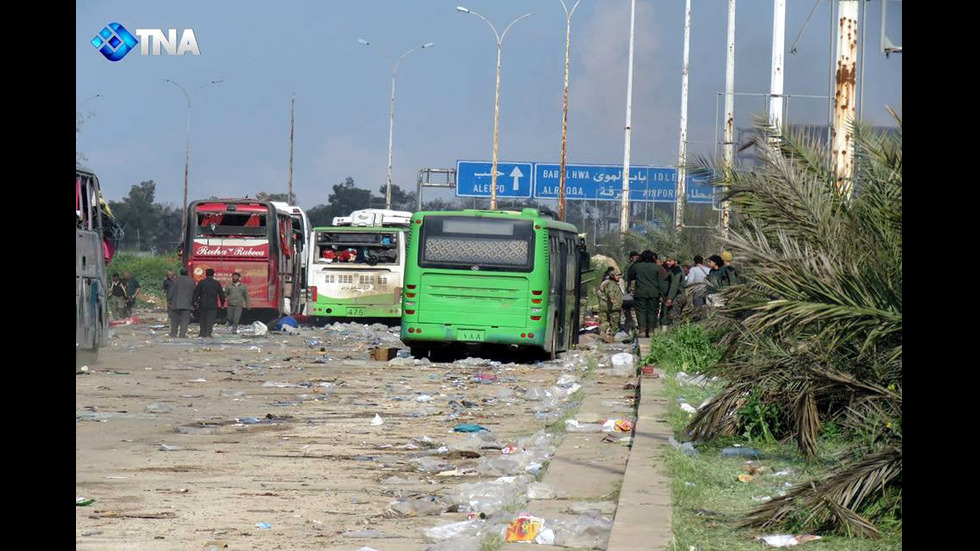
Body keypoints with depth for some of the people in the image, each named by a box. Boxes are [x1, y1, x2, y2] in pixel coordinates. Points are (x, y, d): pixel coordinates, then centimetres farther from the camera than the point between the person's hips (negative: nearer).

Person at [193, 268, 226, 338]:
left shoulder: (201, 283, 0)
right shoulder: (217, 284, 1)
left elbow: (196, 292, -2)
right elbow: (221, 294, 6)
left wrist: (195, 301, 4)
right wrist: (222, 302, 17)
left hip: (202, 304, 1)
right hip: (213, 305, -1)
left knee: (203, 319, 12)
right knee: (210, 319, -1)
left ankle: (202, 332, 13)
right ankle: (208, 332, -12)